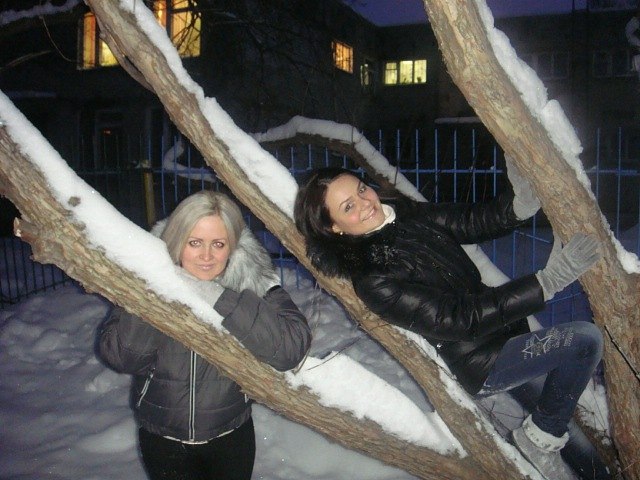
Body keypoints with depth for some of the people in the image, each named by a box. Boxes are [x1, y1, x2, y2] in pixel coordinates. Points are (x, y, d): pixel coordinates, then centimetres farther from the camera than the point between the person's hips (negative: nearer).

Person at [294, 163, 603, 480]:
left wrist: (520, 203, -20)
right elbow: (461, 320, -26)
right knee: (584, 340, -17)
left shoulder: (405, 213, -1)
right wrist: (548, 282, -30)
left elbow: (475, 222, 1)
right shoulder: (372, 282, -24)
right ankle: (541, 437, 4)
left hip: (501, 326, 8)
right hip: (483, 364, -7)